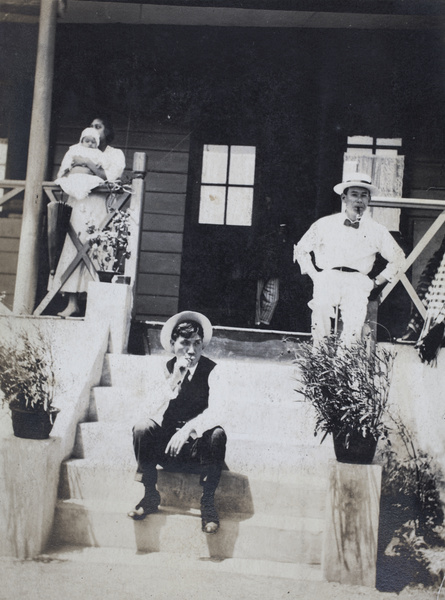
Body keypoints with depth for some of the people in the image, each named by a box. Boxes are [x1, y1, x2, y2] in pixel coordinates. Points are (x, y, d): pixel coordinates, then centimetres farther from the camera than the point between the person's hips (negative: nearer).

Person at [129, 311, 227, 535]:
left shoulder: (211, 370, -8)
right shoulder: (168, 368, 1)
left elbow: (215, 411, -21)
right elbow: (160, 408, -11)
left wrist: (187, 429, -36)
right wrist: (176, 377, -23)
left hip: (198, 444, -2)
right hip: (167, 442, 2)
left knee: (217, 434, -33)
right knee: (142, 427, -25)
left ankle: (208, 503, -20)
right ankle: (150, 496, -12)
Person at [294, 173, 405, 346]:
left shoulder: (376, 231, 15)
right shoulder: (325, 224, 13)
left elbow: (397, 257, 24)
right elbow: (301, 249, 19)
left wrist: (376, 281, 14)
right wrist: (315, 275, 8)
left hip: (357, 281, 1)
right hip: (327, 278, -1)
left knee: (355, 312, -27)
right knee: (321, 305, -31)